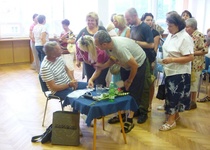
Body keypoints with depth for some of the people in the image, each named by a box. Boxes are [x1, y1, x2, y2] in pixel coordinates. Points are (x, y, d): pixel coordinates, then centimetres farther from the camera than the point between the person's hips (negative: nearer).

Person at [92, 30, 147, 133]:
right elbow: (112, 60, 2)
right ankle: (122, 114, 22)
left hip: (138, 63, -8)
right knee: (123, 90, 9)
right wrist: (101, 67, -14)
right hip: (126, 64, 8)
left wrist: (129, 81, -15)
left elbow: (134, 65, -30)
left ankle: (130, 120, -1)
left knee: (134, 92, -7)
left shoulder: (120, 48, -39)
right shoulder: (108, 46, -16)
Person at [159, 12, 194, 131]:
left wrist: (172, 60, -27)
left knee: (174, 96, -1)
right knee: (171, 95, 16)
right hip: (170, 71, 8)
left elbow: (190, 57, -23)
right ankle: (175, 114, 32)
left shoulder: (185, 38, -19)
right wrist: (166, 62, 8)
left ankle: (171, 120, 10)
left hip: (179, 73, -8)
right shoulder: (171, 35, 6)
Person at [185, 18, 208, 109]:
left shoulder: (199, 36, -14)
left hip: (195, 64, -7)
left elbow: (205, 50, -17)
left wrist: (192, 53, -20)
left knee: (193, 83, 3)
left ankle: (193, 102, 16)